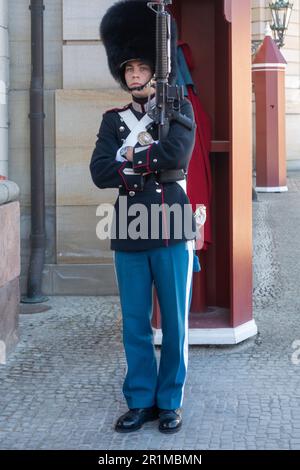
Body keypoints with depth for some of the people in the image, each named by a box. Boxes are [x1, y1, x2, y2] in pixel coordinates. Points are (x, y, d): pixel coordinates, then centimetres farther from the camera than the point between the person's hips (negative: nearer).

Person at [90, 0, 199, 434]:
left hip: (172, 231, -2)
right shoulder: (113, 119, 10)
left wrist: (129, 156, -8)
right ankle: (141, 401, 19)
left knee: (175, 322, 5)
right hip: (129, 234, 3)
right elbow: (100, 173, -5)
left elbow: (176, 157, -17)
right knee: (135, 324, 8)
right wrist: (149, 162, -12)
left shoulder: (179, 109, 3)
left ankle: (170, 402, 18)